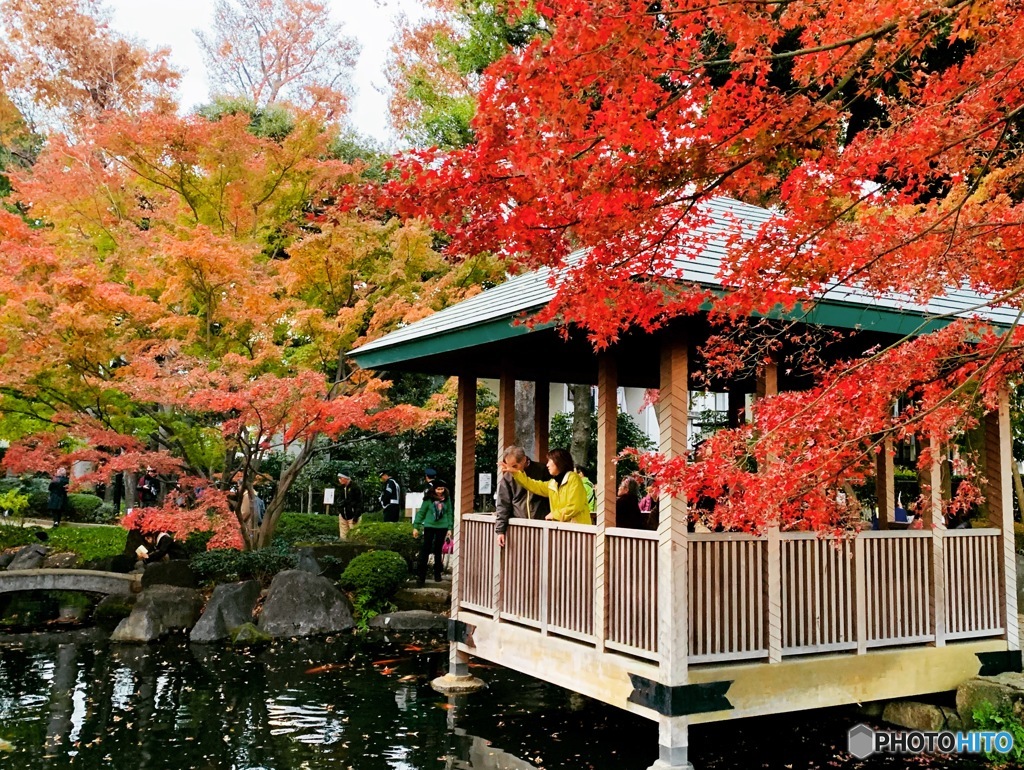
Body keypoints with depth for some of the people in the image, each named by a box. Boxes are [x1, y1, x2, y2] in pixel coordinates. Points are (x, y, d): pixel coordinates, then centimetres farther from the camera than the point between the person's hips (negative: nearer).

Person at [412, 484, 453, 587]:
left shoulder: (447, 499, 0)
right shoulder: (428, 499, -7)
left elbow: (450, 514, 6)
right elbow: (421, 512, -1)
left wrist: (450, 528, 4)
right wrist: (416, 526, -1)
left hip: (442, 527, 2)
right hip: (429, 527, -2)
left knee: (438, 551, 12)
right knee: (425, 551, -6)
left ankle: (437, 573, 26)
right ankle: (420, 576, -4)